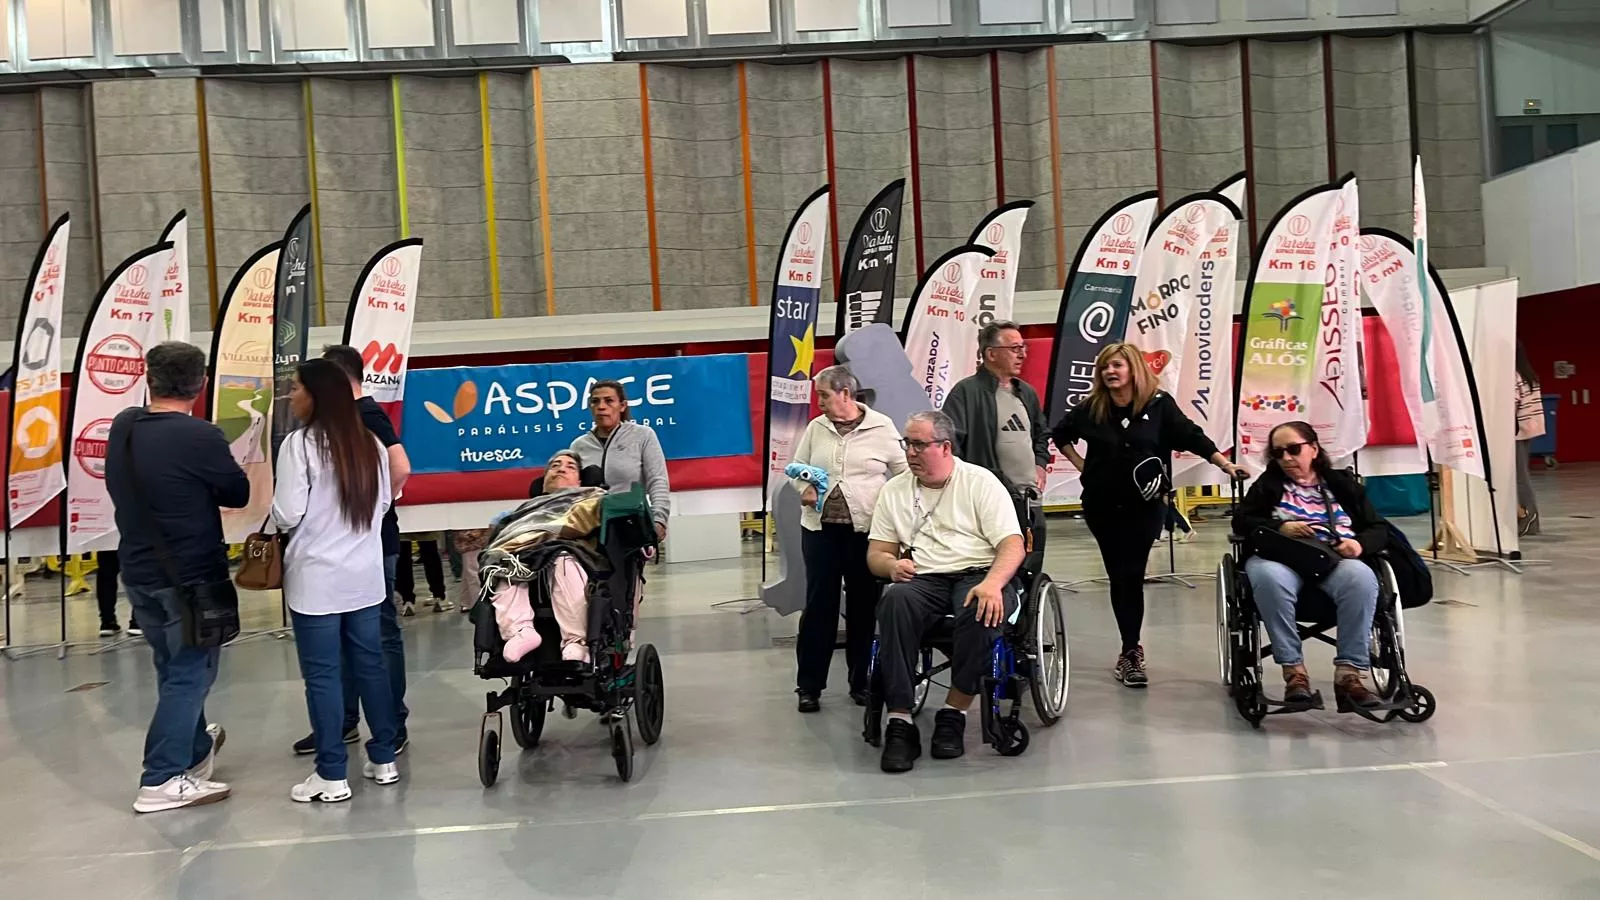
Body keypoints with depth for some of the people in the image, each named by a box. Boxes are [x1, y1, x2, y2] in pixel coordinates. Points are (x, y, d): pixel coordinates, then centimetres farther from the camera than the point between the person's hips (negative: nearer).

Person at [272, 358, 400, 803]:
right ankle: (384, 760, 22)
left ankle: (332, 776, 7)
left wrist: (272, 515, 8)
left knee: (322, 674, 2)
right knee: (370, 664, 13)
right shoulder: (370, 444, 6)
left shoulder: (300, 444, -12)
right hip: (365, 575, 6)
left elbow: (288, 515, -13)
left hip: (317, 579, -6)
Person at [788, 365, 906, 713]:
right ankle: (809, 685, 11)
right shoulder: (816, 428, 8)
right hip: (820, 527, 2)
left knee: (864, 606, 7)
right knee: (819, 604, 2)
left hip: (866, 529, -1)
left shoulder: (882, 427, 1)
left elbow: (904, 473, 4)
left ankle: (861, 682, 21)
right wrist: (804, 489, -4)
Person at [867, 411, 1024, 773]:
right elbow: (876, 553, 15)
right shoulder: (894, 490, 15)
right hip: (923, 580, 2)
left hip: (979, 575, -2)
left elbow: (1012, 545, -4)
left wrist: (992, 584, -24)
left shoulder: (981, 482, 4)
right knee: (895, 601, -33)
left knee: (982, 610, -37)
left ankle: (953, 713, -19)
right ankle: (900, 723, -31)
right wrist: (892, 565, -10)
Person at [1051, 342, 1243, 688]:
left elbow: (1192, 437, -4)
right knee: (1119, 577, 7)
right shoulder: (1090, 408, 0)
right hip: (1102, 505, 2)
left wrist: (1225, 464, -10)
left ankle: (1130, 651, 6)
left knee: (1132, 576, -4)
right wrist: (1081, 465, 8)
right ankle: (1132, 649, 19)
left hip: (1144, 505, -2)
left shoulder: (1159, 405, -5)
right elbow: (1061, 434, 16)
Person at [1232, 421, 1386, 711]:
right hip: (1280, 556, -1)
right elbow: (1241, 521, 10)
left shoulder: (1343, 484, 23)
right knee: (1269, 578, -39)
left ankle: (1348, 672, -34)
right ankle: (1293, 669, -34)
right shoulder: (1268, 484, 22)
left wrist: (1360, 544, -8)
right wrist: (1281, 527, -8)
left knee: (1362, 578, -35)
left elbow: (1379, 529, 16)